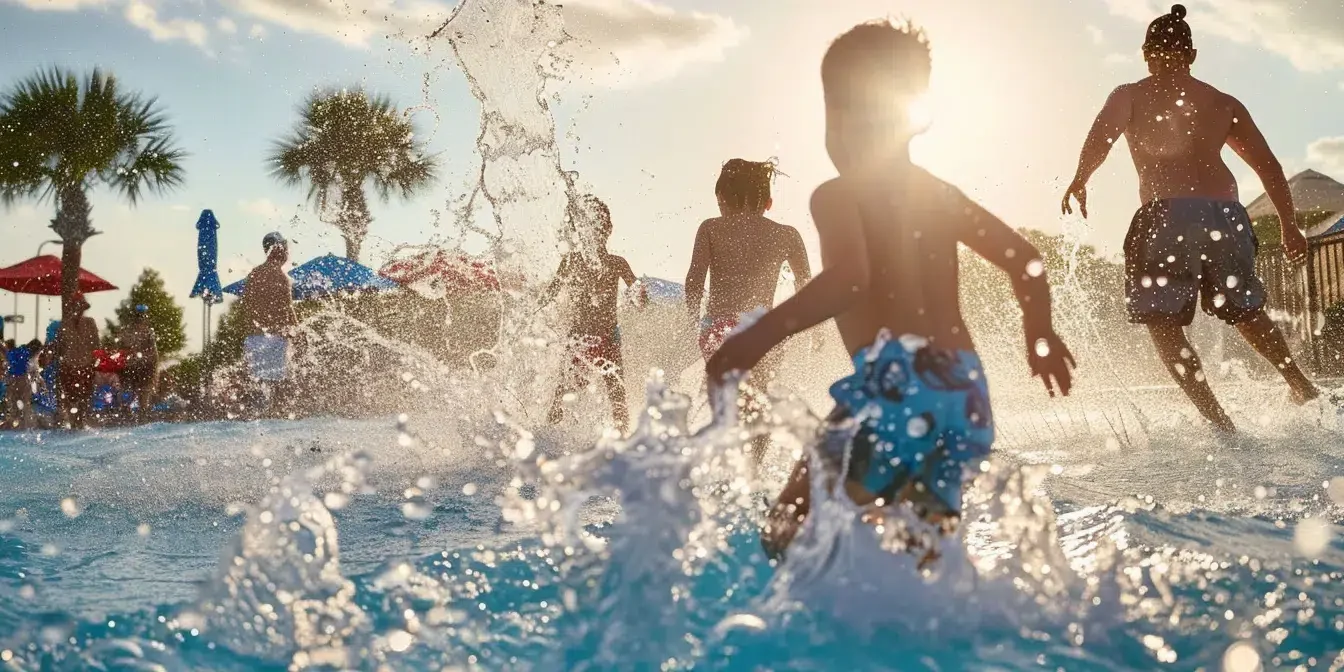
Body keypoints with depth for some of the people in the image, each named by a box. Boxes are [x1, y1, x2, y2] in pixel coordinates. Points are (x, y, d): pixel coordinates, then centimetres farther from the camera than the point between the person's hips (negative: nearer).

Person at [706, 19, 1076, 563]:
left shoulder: (837, 195, 0)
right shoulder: (939, 193, 19)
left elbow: (848, 279, -19)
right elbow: (1025, 259, 21)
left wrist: (759, 337, -18)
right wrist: (1040, 334, 35)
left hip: (897, 382, -7)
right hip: (964, 393, 7)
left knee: (792, 534, -7)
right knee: (921, 547, 16)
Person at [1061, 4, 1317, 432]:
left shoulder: (1130, 96, 10)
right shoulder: (1224, 103, 20)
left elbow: (1103, 133, -12)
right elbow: (1268, 165, 16)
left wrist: (1079, 181, 0)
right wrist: (1288, 225, 19)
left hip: (1168, 215, -5)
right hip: (1226, 212, 5)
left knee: (1163, 324, 1)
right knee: (1245, 312, 26)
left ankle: (1218, 421, -10)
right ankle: (1302, 386, 23)